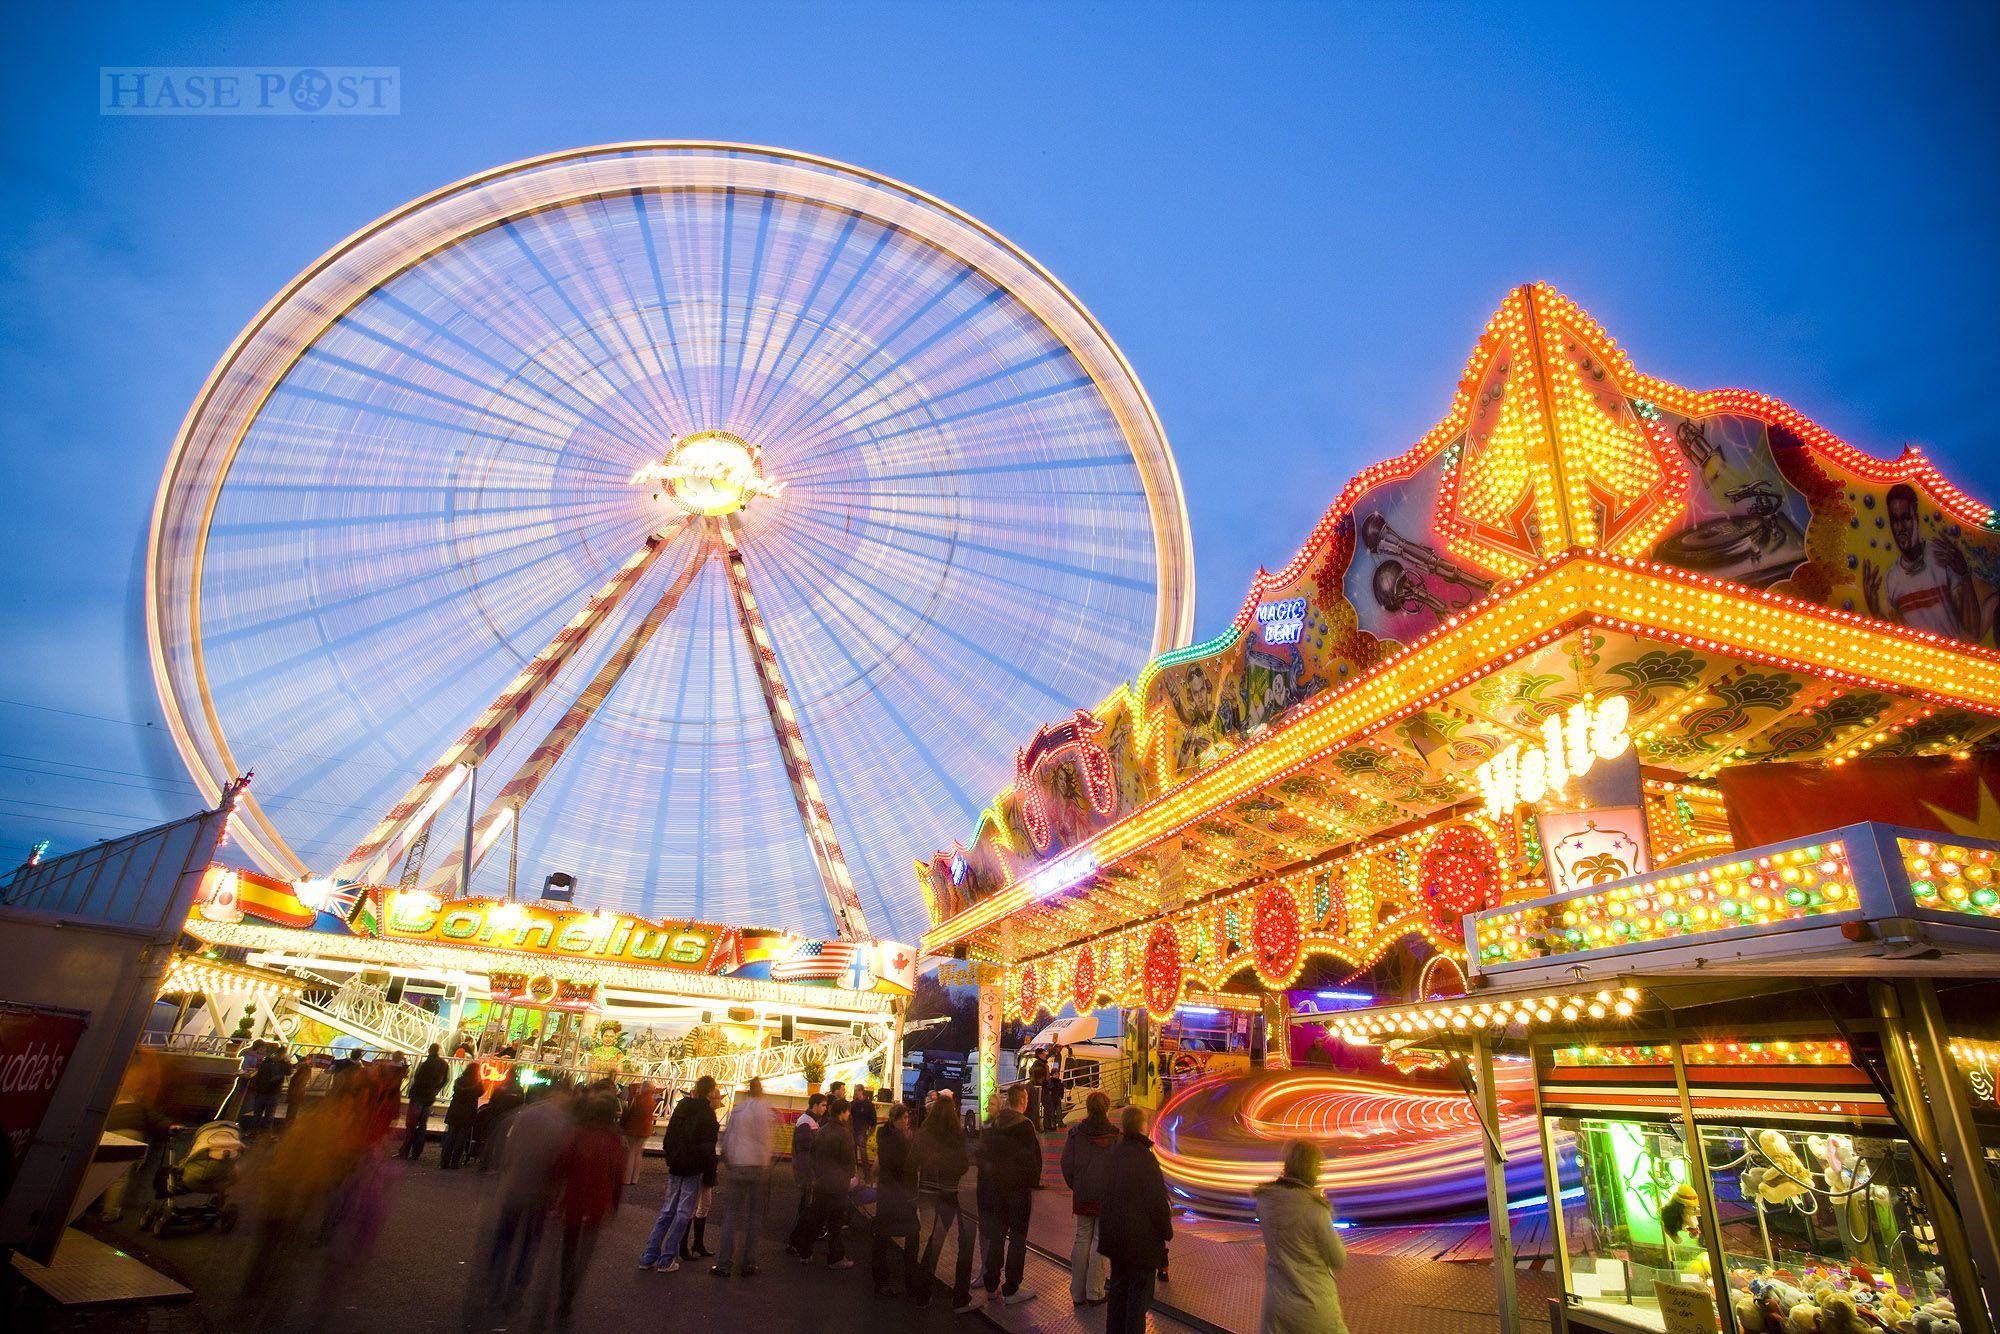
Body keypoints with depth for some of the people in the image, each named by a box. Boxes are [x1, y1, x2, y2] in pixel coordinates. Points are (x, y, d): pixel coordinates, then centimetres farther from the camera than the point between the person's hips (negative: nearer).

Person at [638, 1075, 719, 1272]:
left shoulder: (681, 1105, 6)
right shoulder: (707, 1112, -14)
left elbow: (668, 1137, 12)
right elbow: (708, 1146, -14)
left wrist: (671, 1158, 18)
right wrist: (710, 1173, -7)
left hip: (675, 1167, 6)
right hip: (693, 1169, -6)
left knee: (667, 1211, 14)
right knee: (683, 1213, 3)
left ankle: (649, 1256, 14)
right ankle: (667, 1259, 4)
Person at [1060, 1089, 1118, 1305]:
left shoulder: (1075, 1133, -3)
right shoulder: (1114, 1135, -11)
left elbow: (1066, 1163, -1)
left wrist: (1074, 1186, 12)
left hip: (1082, 1196, 3)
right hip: (1106, 1196, -3)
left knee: (1081, 1239, 13)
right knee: (1100, 1241, 7)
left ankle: (1077, 1293, 17)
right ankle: (1094, 1293, 9)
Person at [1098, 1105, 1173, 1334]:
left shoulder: (1111, 1155, 0)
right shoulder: (1145, 1158, -23)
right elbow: (1158, 1203, -19)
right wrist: (1167, 1233, -3)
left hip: (1114, 1236, 7)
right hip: (1141, 1238, -7)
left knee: (1118, 1288, 22)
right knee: (1139, 1294, 7)